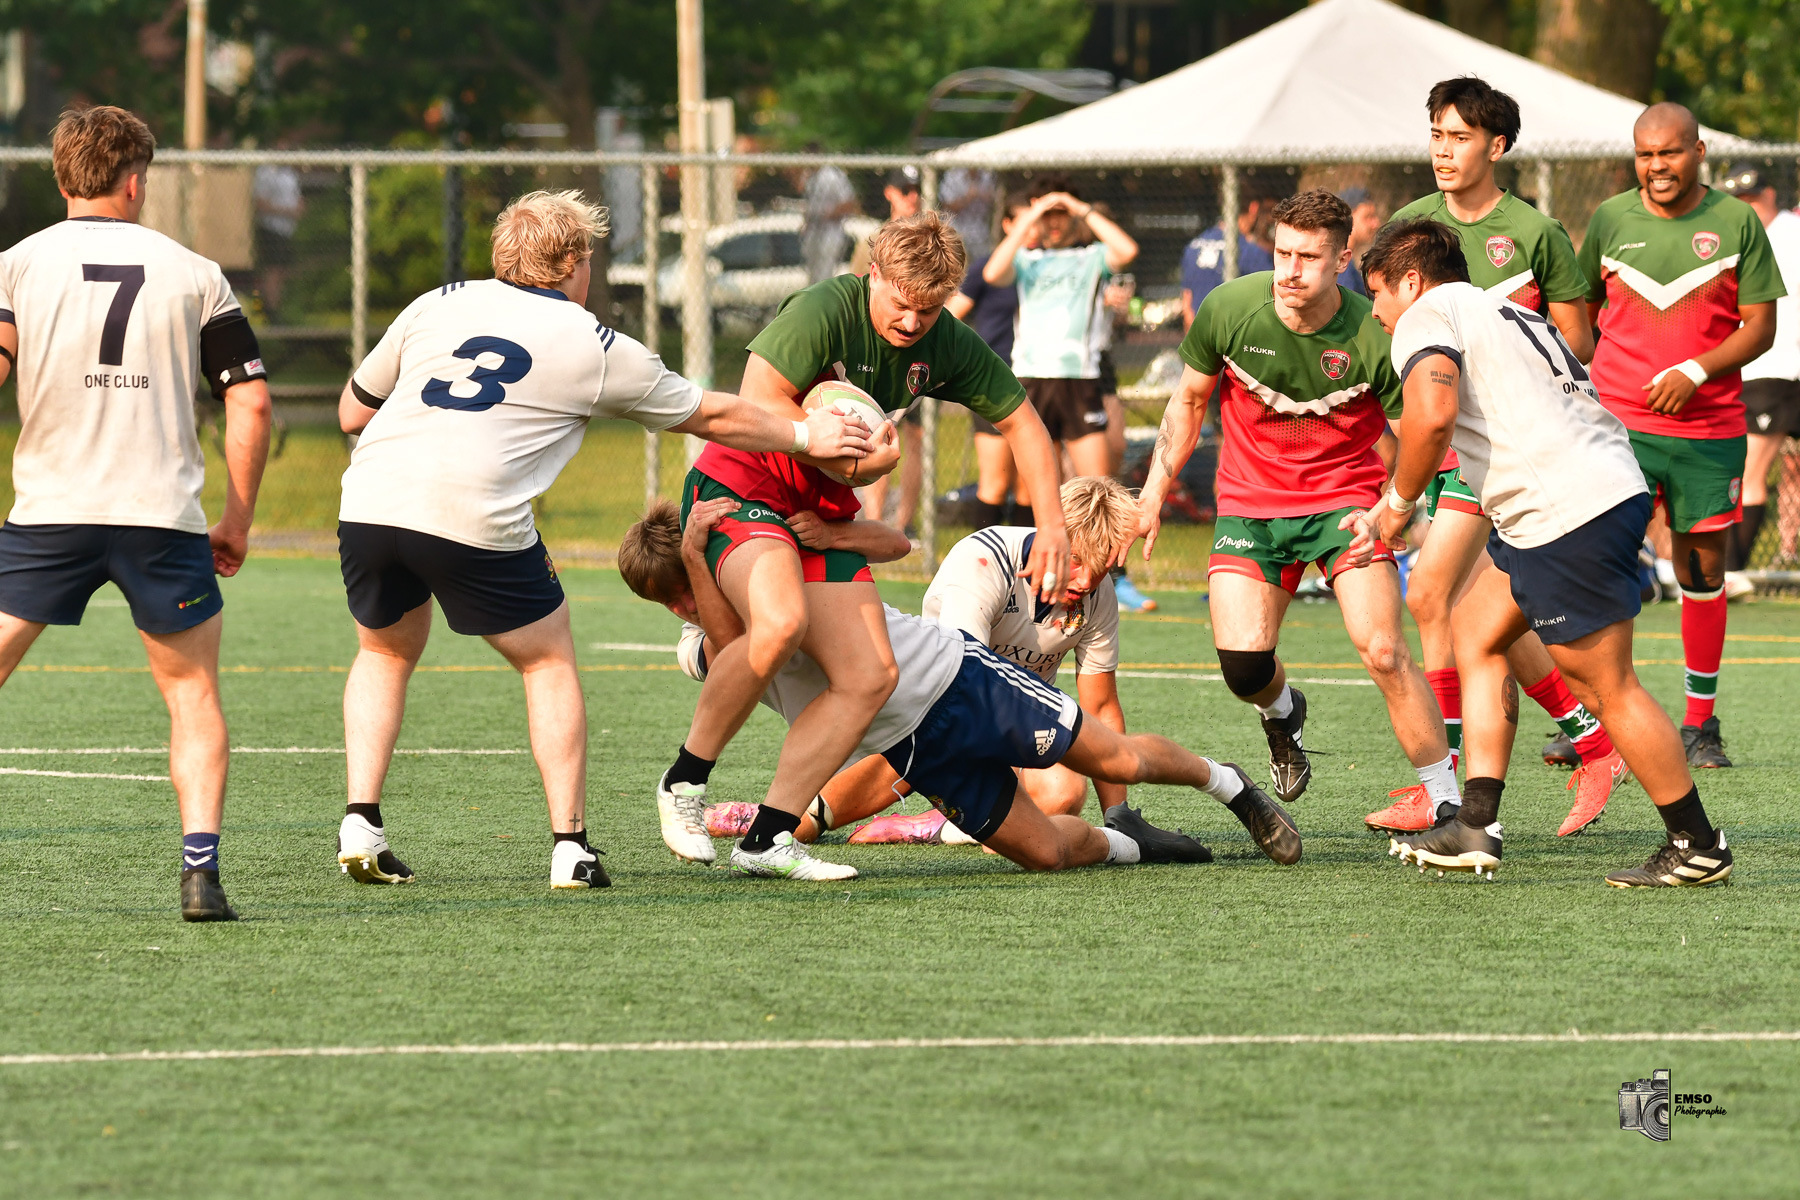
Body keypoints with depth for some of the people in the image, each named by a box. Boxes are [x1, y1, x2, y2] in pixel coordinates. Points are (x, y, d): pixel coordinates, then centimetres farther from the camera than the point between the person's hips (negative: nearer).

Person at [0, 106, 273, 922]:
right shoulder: (194, 275, 8)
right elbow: (251, 401, 5)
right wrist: (237, 519, 13)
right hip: (164, 517, 1)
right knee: (193, 694, 13)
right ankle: (201, 869, -1)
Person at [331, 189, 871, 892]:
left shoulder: (437, 306, 18)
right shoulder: (599, 350, 12)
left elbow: (352, 411, 24)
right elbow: (711, 416, 23)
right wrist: (804, 434, 36)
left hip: (371, 502, 3)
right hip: (477, 520, -3)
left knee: (387, 652, 26)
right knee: (550, 664, 17)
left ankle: (360, 822, 12)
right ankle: (570, 846, 10)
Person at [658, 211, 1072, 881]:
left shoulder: (946, 346, 0)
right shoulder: (824, 312, -20)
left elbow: (1019, 420, 11)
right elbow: (758, 405, -26)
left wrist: (1051, 523, 2)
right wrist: (851, 460, -22)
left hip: (824, 517, 7)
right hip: (738, 490, -7)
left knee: (871, 677, -7)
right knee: (782, 621, -35)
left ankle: (767, 838, -5)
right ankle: (685, 781, -16)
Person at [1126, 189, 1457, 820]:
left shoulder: (1374, 337, -18)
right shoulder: (1228, 309, -12)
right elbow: (1188, 400, 7)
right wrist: (1154, 492, 5)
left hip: (1345, 495, -2)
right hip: (1251, 500, 2)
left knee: (1383, 650, -19)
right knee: (1242, 663, -13)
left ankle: (1446, 800, -7)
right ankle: (1282, 714, 26)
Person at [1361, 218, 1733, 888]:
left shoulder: (1427, 314, -1)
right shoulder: (1509, 313, 27)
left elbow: (1433, 411, -20)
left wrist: (1399, 501, -5)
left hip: (1572, 513, -10)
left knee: (1606, 687, -2)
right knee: (1476, 632, 17)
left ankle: (1699, 848, 4)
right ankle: (1475, 827, 13)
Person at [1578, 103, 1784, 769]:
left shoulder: (1735, 221, 0)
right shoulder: (1610, 219, 4)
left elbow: (1760, 326, -1)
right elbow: (1583, 311, 17)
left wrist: (1695, 371, -14)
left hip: (1709, 428, 0)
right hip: (1617, 421, 0)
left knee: (1703, 566, 6)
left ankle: (1700, 724, 18)